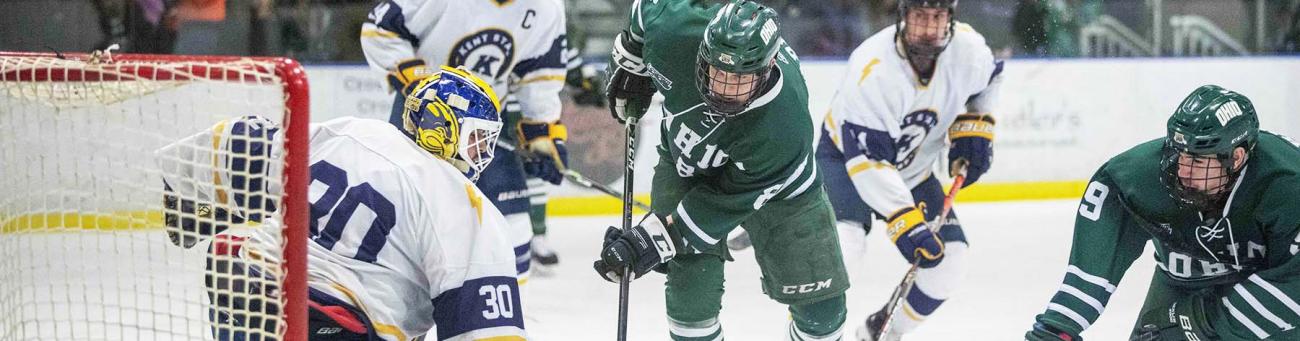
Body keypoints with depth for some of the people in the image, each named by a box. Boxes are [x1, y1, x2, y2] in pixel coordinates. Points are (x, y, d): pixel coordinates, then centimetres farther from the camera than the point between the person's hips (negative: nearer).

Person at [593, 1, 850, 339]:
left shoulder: (784, 129, -42)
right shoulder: (673, 29, -36)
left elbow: (726, 202, -31)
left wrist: (652, 241, -31)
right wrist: (630, 66, 3)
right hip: (685, 164, 2)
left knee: (822, 304, 0)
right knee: (691, 288, -10)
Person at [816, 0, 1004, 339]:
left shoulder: (967, 46, -18)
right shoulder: (872, 69, -35)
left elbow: (989, 77, 9)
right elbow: (867, 159, -34)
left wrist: (975, 127, -4)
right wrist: (905, 223, -40)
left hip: (914, 169, 6)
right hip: (846, 157, -6)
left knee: (950, 260, -5)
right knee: (844, 241, -32)